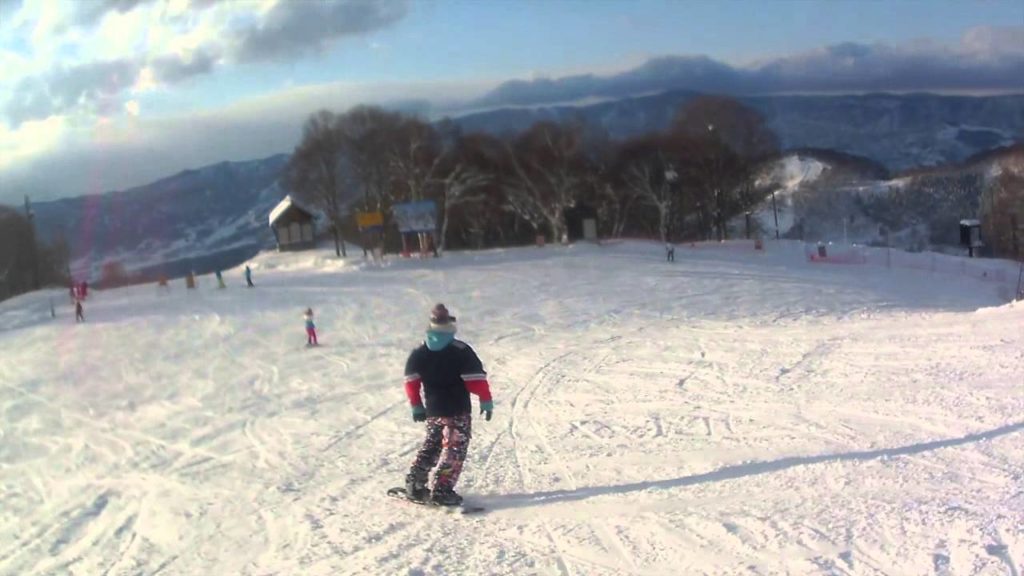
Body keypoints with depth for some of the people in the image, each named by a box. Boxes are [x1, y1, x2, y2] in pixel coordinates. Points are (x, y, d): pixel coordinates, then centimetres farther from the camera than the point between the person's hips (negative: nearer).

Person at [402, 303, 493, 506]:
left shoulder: (419, 353, 3)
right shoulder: (461, 352, -13)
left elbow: (411, 380, 7)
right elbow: (477, 378, -15)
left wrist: (416, 406, 16)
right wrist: (486, 401, -7)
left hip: (433, 411, 6)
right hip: (458, 411, -6)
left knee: (430, 446, 22)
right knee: (455, 451, 3)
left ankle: (415, 486, 22)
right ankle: (442, 491, -2)